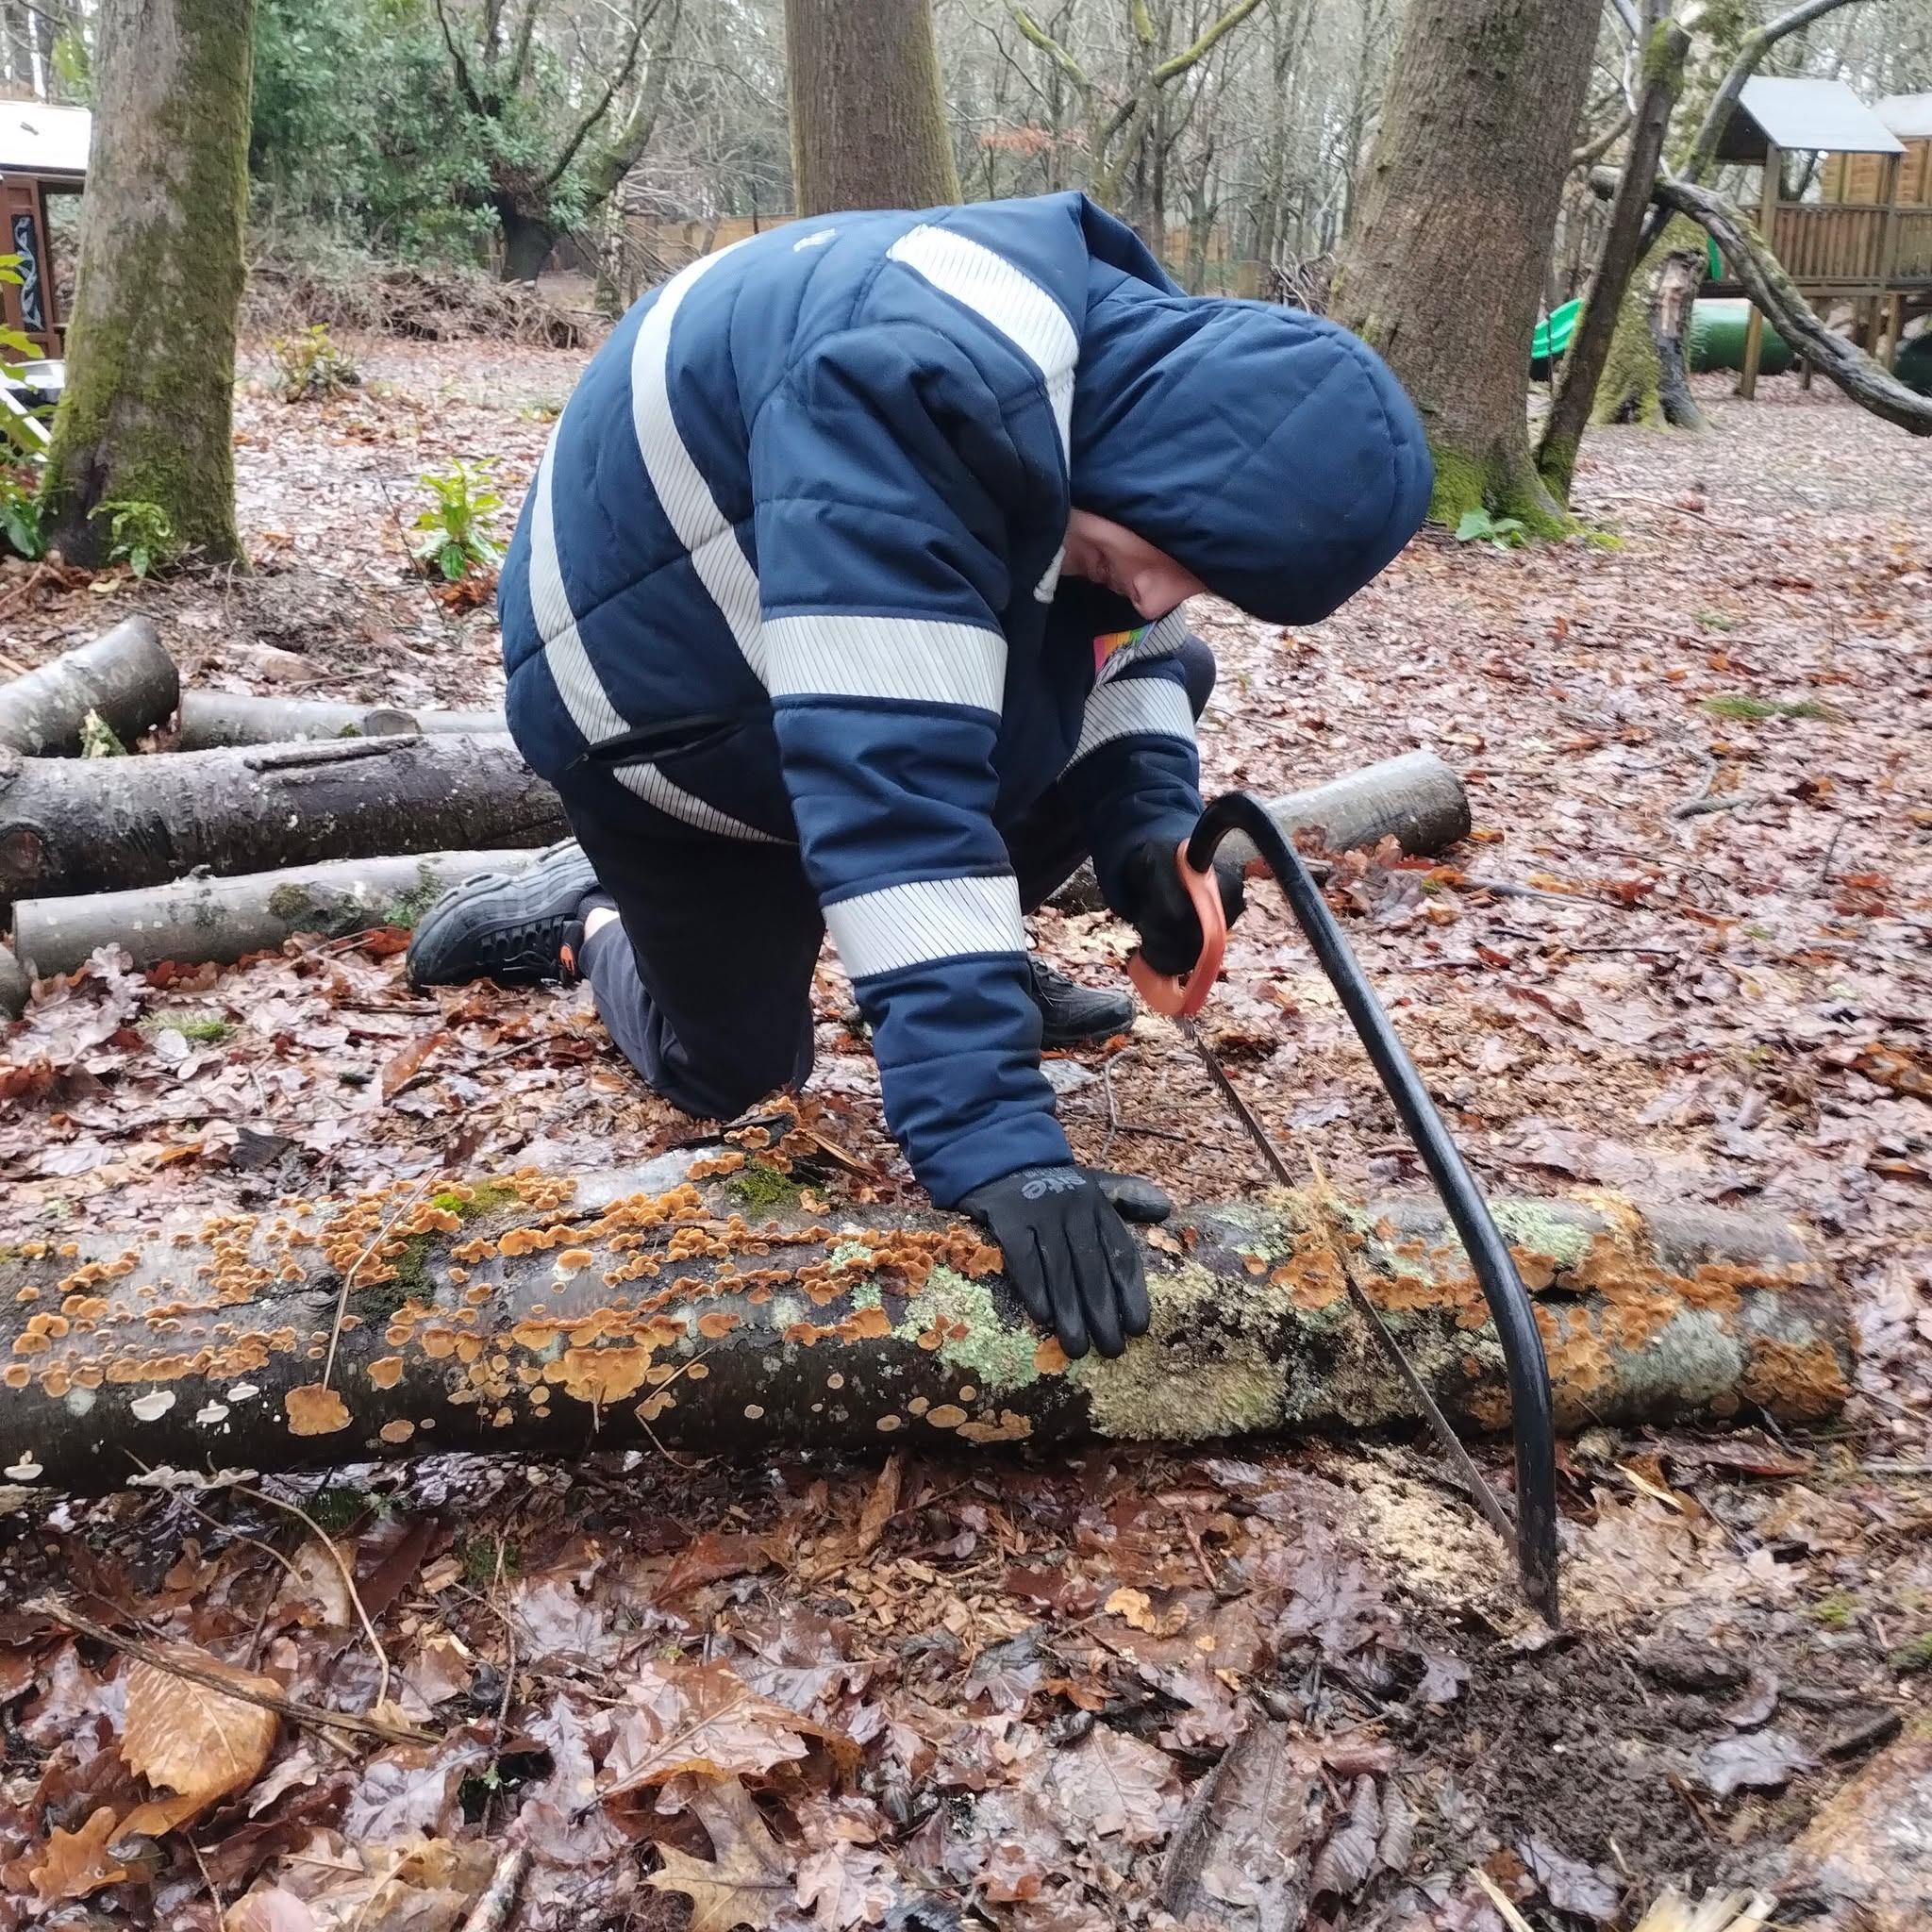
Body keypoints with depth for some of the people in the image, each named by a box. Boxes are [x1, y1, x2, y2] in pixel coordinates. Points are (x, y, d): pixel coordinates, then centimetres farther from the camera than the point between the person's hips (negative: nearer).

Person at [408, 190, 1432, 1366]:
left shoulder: (1136, 360, -12)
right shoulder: (913, 392, -41)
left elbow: (1122, 639, 1)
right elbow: (886, 779, -47)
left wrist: (1150, 827, -17)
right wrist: (993, 1135, -48)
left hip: (845, 656, 7)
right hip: (654, 694, -7)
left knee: (1173, 682, 1)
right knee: (734, 1073, 1)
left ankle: (970, 970, 16)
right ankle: (581, 920, 29)